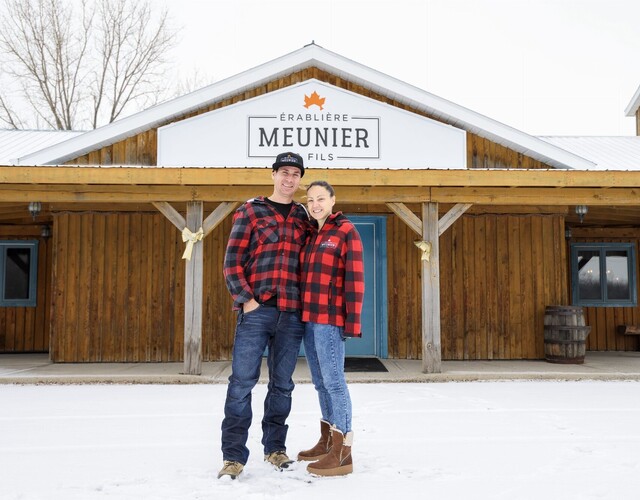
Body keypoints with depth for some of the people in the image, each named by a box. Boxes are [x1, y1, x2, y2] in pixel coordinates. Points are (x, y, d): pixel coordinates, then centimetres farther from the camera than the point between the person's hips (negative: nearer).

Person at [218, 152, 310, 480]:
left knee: (282, 384, 10)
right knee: (242, 382, -2)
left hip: (291, 314, 3)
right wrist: (245, 299, -9)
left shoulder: (304, 217, 13)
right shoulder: (251, 211, 5)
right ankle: (233, 456, 8)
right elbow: (232, 261, 0)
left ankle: (275, 448, 24)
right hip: (256, 310, -3)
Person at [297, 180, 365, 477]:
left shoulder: (346, 231, -5)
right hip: (307, 318, 8)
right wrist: (301, 315, 12)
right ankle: (327, 441, 25)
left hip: (330, 319, -8)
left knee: (333, 380, -7)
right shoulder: (310, 234, 16)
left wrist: (352, 321, -16)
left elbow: (355, 278, -11)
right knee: (320, 382, 14)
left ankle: (343, 453, -3)